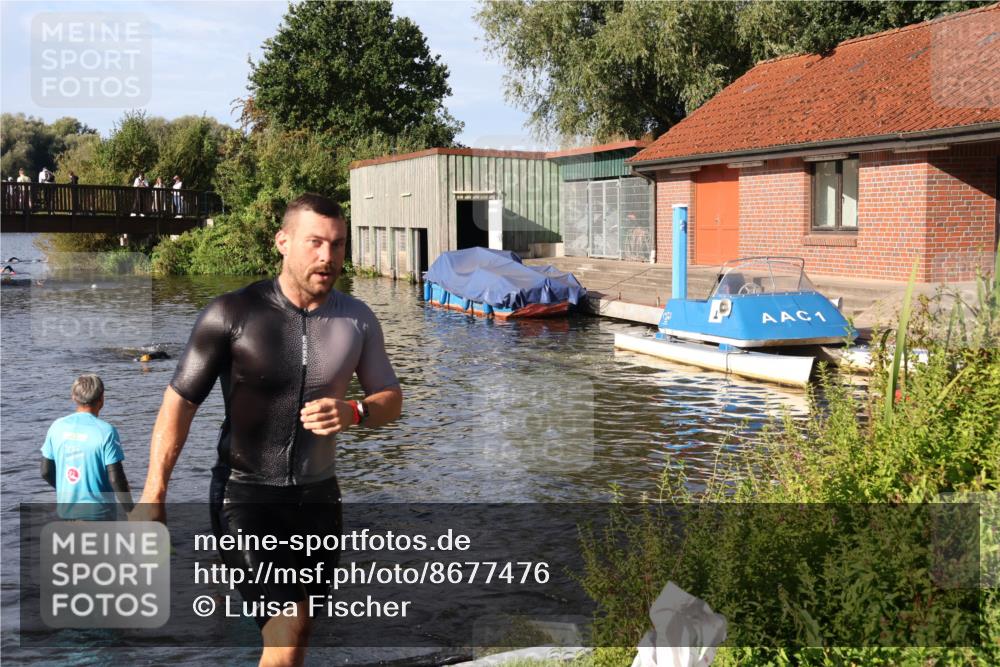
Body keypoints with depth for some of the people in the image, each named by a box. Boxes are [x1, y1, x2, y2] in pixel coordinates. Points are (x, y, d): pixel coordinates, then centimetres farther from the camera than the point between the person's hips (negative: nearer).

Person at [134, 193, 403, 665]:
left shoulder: (357, 320, -1)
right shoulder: (232, 314, -13)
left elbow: (390, 399, 7)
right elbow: (181, 400, -10)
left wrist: (353, 413, -16)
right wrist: (153, 497, -12)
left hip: (318, 496, 5)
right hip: (245, 496, -4)